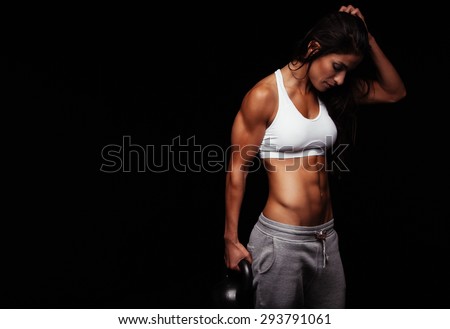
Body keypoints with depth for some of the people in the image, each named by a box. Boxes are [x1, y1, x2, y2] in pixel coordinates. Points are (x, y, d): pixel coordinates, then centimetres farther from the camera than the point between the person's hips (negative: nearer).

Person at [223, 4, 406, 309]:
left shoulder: (329, 93, 7)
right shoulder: (264, 95, -12)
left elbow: (395, 93, 9)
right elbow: (238, 168, -10)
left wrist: (366, 37, -1)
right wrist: (231, 239, -8)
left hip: (326, 237, 7)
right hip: (280, 239, -6)